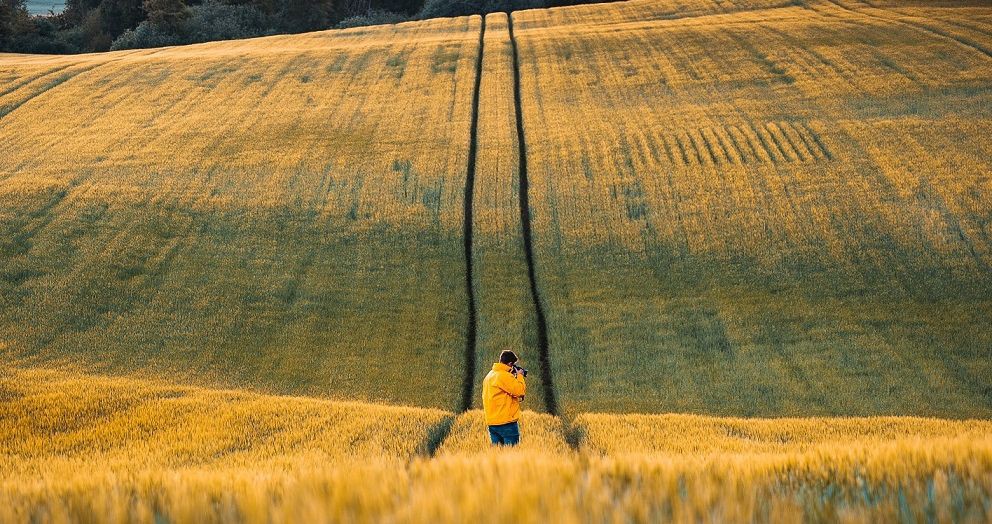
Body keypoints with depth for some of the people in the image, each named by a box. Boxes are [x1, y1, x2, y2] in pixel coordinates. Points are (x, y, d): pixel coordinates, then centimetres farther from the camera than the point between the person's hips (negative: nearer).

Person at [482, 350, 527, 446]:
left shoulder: (489, 376, 16)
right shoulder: (505, 376, -14)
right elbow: (520, 391, -17)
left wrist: (515, 377, 16)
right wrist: (519, 376, -1)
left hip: (492, 422, 9)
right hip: (506, 422, -9)